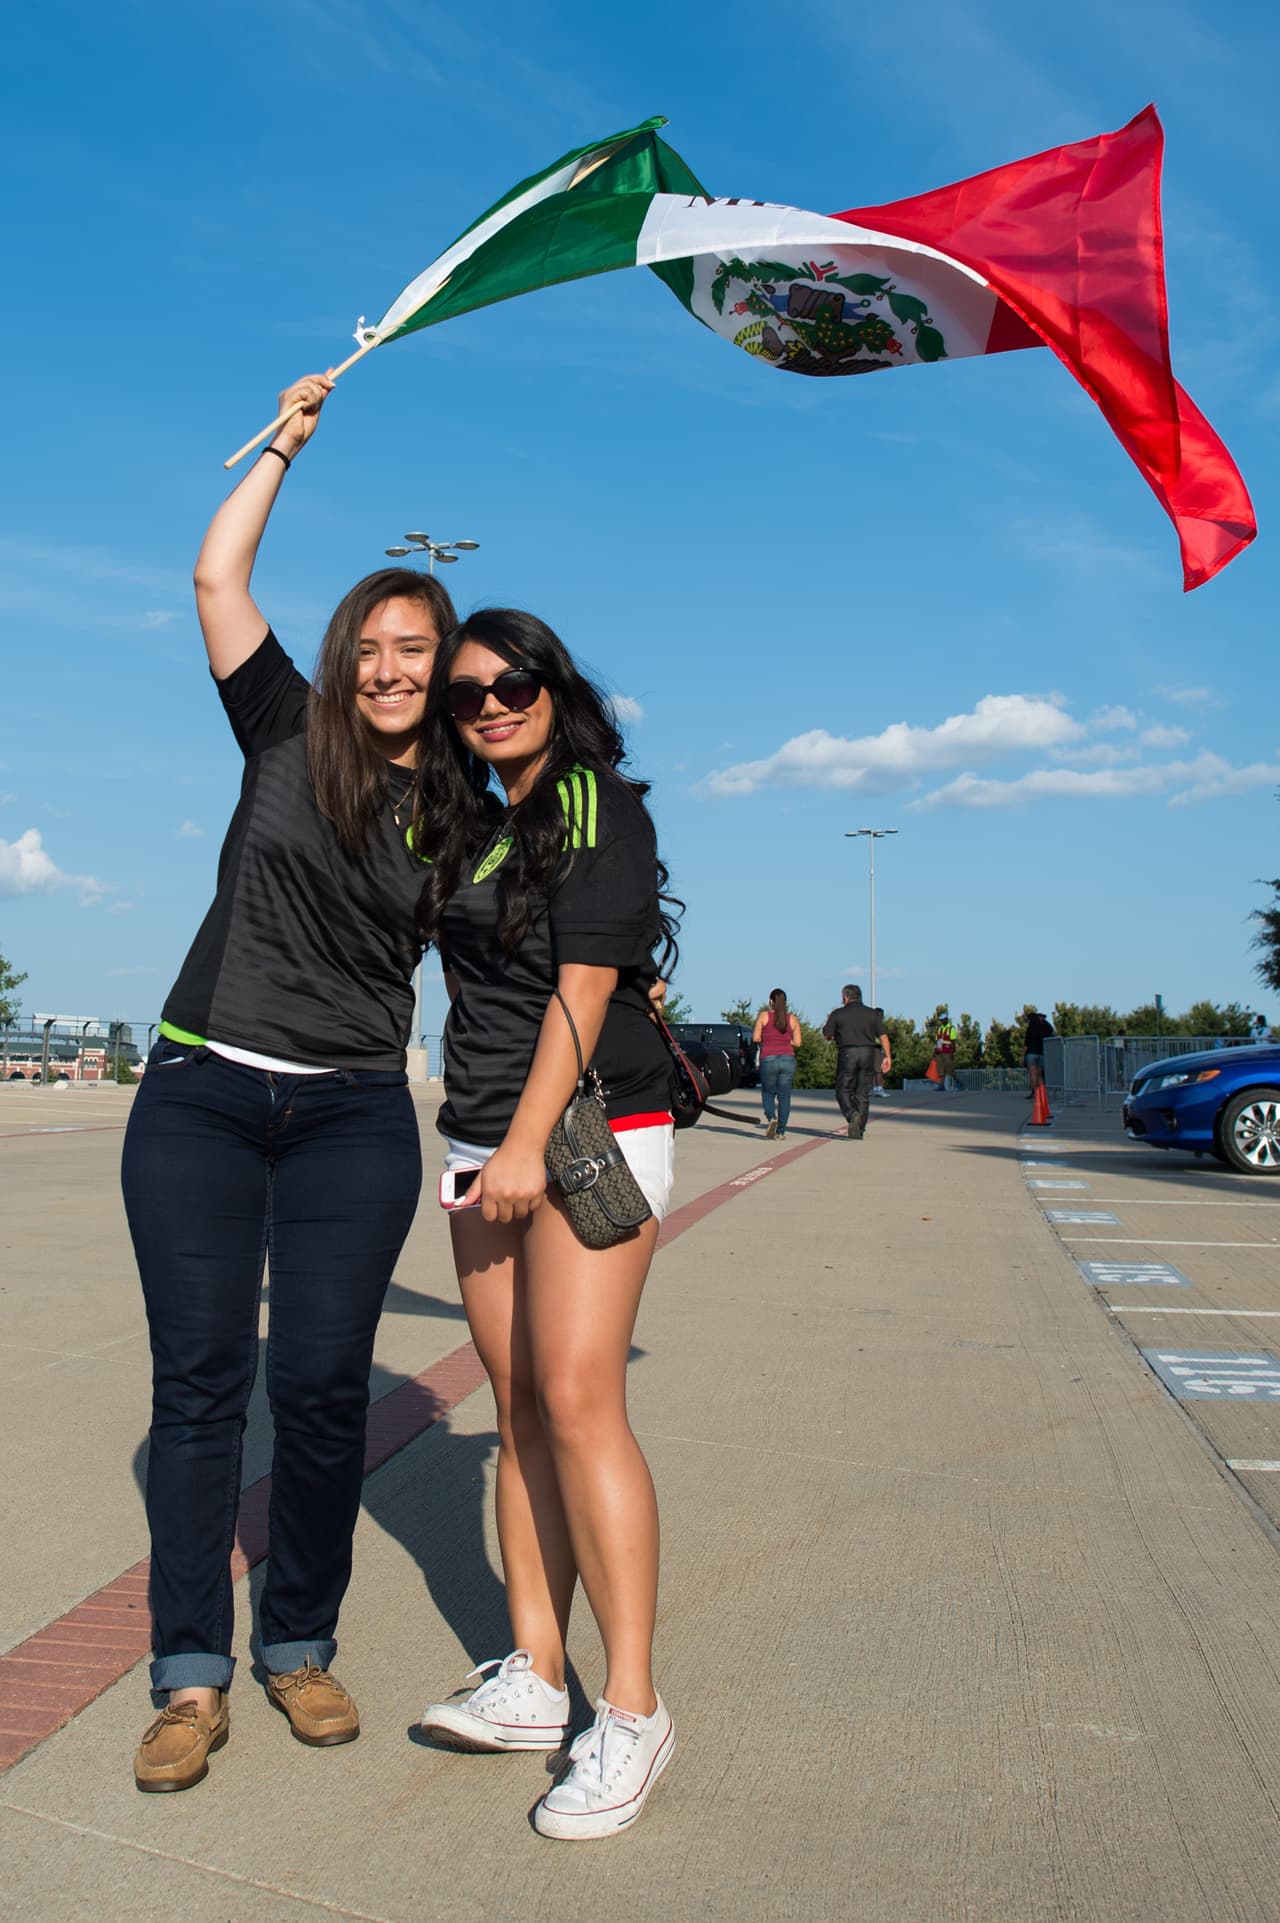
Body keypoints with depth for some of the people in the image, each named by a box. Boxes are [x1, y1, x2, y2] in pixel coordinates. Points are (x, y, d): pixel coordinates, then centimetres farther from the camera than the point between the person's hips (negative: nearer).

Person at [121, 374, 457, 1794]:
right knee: (199, 1379, 1)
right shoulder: (286, 737, 7)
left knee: (322, 1385, -1)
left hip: (353, 1117, 0)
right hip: (201, 1094, 0)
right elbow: (217, 578, 6)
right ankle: (190, 1677, 11)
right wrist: (288, 441, 12)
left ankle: (300, 1647, 19)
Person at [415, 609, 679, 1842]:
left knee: (576, 1401, -13)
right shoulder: (468, 829, 17)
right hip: (481, 1140, 7)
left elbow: (583, 988, -13)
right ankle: (533, 1681, 12)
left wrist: (530, 1142, -18)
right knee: (518, 1410, 6)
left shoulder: (599, 806, -4)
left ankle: (631, 1711, -5)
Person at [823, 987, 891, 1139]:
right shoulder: (872, 1014, 8)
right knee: (863, 1094, 8)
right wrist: (887, 1056, -1)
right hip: (868, 1053, 2)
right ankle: (858, 1131, 5)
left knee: (843, 1091, 7)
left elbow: (827, 1035, 6)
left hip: (847, 1054, -2)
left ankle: (852, 1115, -21)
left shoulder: (838, 1014, 2)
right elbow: (883, 1036, 0)